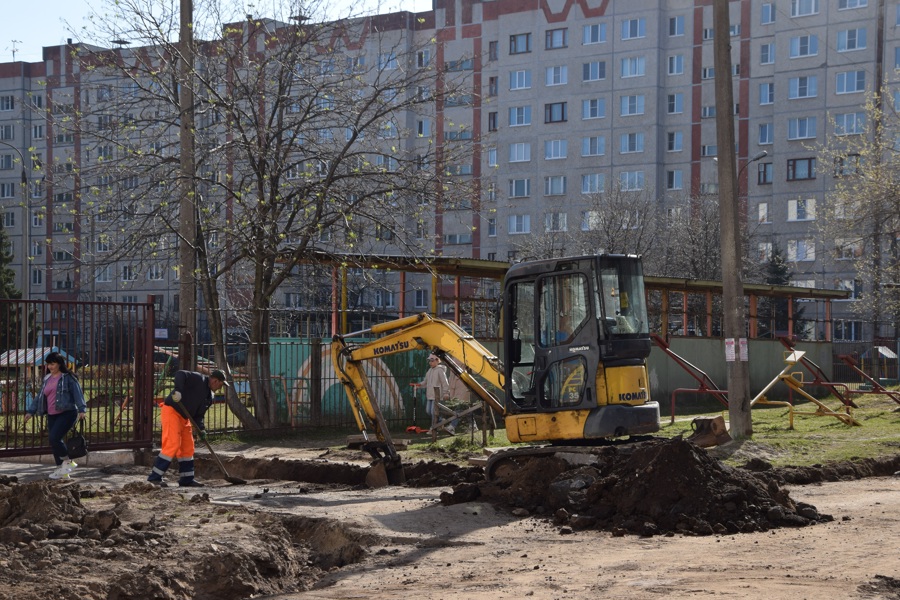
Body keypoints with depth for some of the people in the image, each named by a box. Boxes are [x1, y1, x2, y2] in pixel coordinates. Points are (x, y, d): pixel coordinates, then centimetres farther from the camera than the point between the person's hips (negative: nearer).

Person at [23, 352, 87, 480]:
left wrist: (82, 409, -23)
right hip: (52, 415, 8)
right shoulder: (47, 379, 16)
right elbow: (40, 396, 22)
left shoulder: (68, 378, -5)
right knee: (54, 441, 6)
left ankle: (68, 462, -1)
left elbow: (77, 393, -12)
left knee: (54, 438, -20)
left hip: (67, 413, -8)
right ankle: (62, 471, 15)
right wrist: (31, 411, 17)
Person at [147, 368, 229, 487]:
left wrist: (201, 428, -4)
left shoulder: (210, 396, 13)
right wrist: (178, 390, -39)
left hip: (184, 418, 10)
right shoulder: (198, 379, -12)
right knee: (172, 445, -16)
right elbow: (180, 374, -25)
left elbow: (199, 414, 12)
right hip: (171, 411, -10)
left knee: (187, 447, 11)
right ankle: (154, 477, -14)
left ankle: (186, 479, 19)